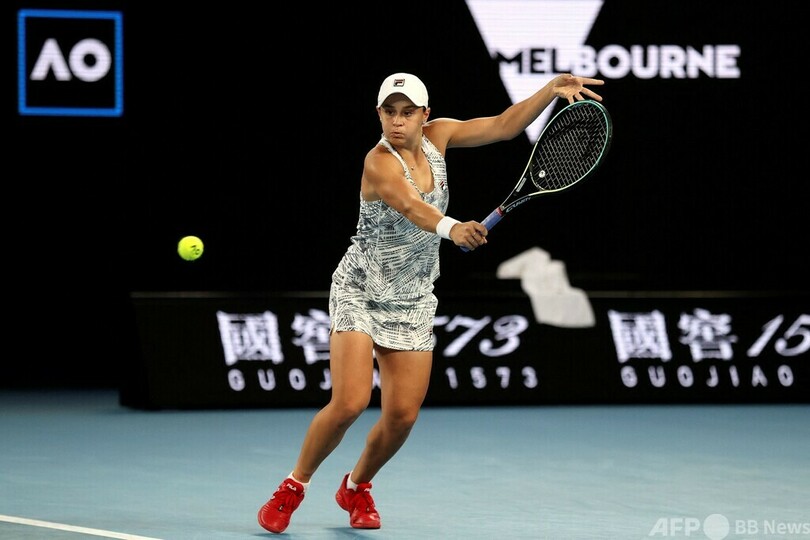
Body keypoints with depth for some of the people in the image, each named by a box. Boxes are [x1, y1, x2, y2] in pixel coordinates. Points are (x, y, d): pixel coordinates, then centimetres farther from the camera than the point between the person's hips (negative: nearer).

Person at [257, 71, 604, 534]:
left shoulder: (435, 137, -4)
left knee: (403, 414, -2)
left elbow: (503, 126, -2)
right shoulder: (380, 163, -24)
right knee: (350, 402, -19)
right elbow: (409, 206, -44)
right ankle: (294, 487, 3)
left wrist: (551, 91, -16)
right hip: (360, 292, -6)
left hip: (413, 303, 6)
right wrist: (451, 228, -64)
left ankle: (357, 487, 25)